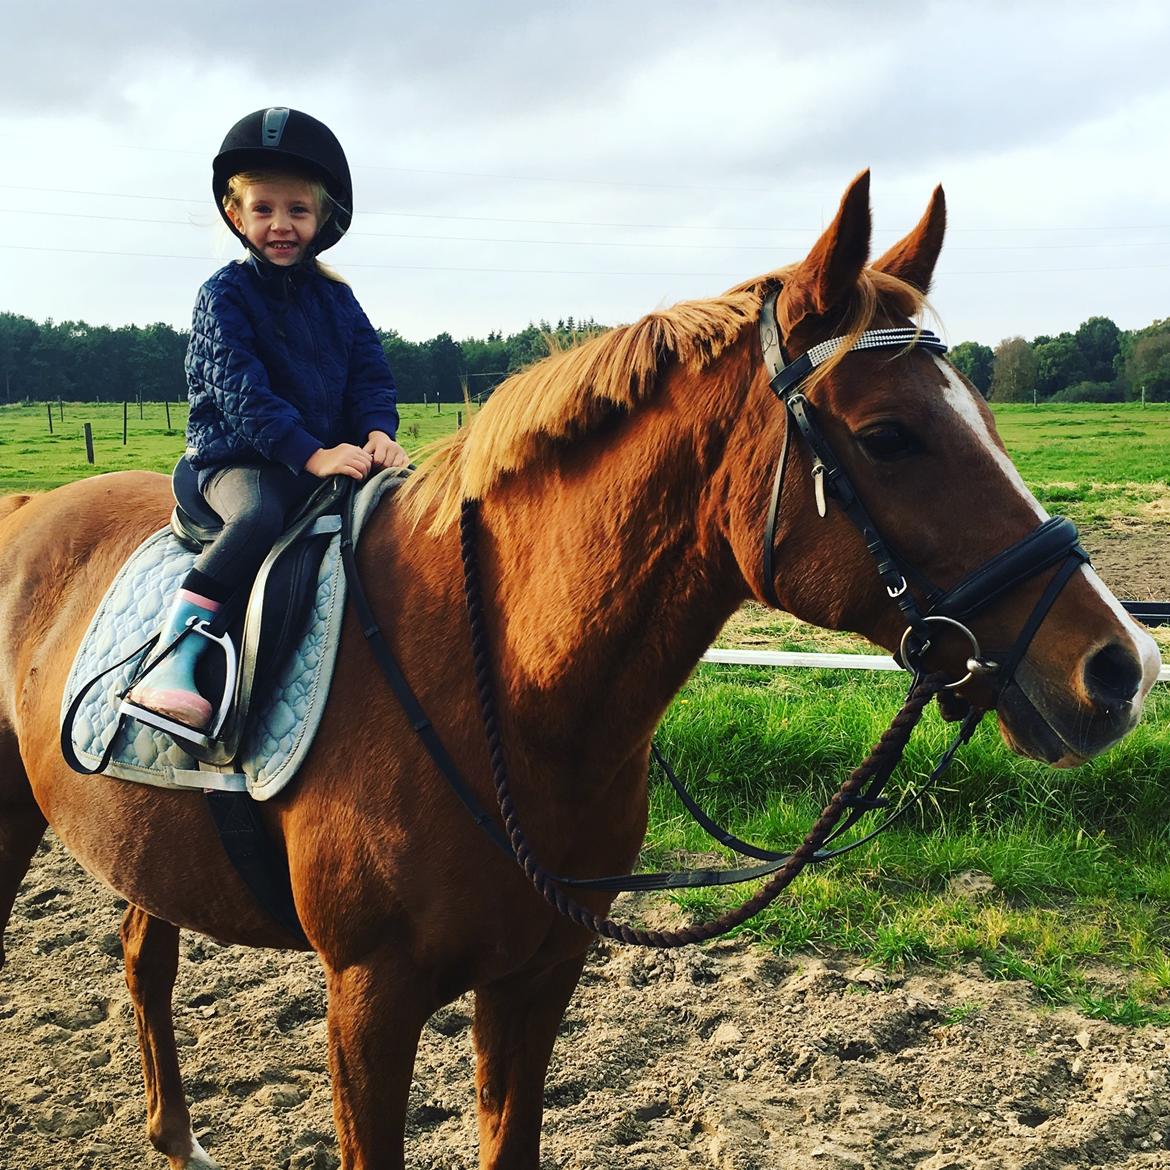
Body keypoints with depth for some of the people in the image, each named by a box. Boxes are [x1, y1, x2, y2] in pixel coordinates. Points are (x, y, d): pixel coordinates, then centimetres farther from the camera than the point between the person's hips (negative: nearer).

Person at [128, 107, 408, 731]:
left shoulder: (336, 299, 14)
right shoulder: (224, 295, -3)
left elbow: (370, 375, 10)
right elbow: (240, 391, -14)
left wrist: (377, 433, -12)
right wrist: (311, 454, -24)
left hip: (332, 455, 5)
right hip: (238, 460, -5)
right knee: (259, 517, -36)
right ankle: (168, 664, -36)